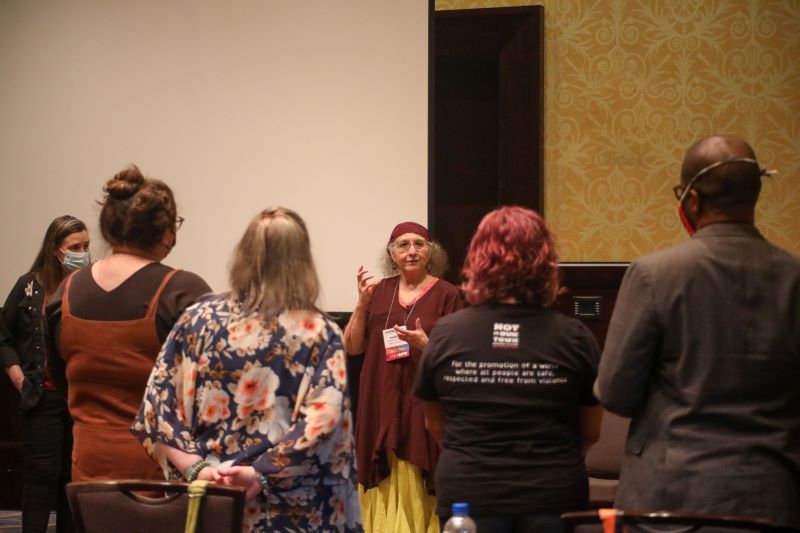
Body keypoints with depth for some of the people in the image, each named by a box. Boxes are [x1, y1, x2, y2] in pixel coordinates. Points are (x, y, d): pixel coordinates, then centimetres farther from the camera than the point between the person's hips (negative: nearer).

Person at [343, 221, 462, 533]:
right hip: (381, 406, 4)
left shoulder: (446, 295, -4)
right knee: (384, 492, 5)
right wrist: (362, 303, -5)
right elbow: (352, 347, 7)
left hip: (423, 407, -4)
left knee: (416, 493, -5)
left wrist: (425, 343, -22)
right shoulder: (379, 291, 8)